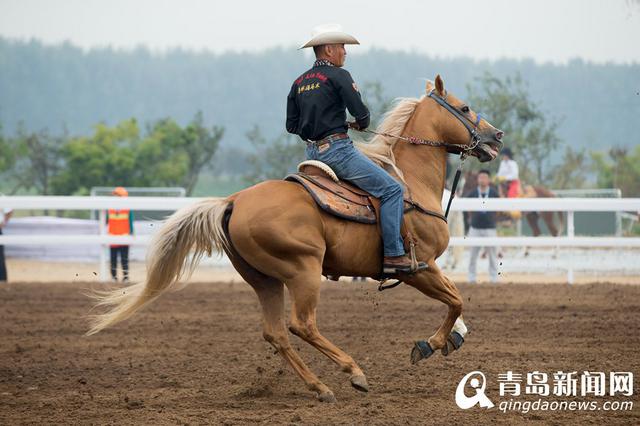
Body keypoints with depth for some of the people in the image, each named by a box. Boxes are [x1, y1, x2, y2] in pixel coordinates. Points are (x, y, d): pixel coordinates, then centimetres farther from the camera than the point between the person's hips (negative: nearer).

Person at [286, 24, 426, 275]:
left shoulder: (299, 82, 15)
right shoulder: (338, 76, -8)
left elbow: (292, 125, 16)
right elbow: (361, 113, -13)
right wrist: (362, 124, 9)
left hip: (312, 151, 9)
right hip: (336, 148, -9)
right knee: (391, 189, -8)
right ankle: (394, 256, -16)